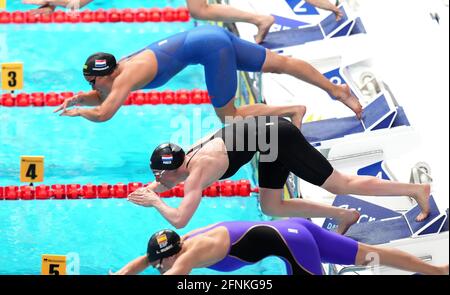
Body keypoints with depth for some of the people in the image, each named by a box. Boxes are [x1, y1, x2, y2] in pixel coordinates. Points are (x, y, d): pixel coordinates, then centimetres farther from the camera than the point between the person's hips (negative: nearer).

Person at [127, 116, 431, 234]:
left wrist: (156, 202, -8)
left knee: (341, 184, -1)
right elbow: (167, 180, 33)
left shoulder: (197, 171, -17)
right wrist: (153, 188, 14)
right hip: (271, 134, 9)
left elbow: (180, 220, -24)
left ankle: (417, 189, 8)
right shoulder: (186, 156, 8)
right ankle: (344, 215, 18)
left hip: (279, 138, -9)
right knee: (271, 206, 15)